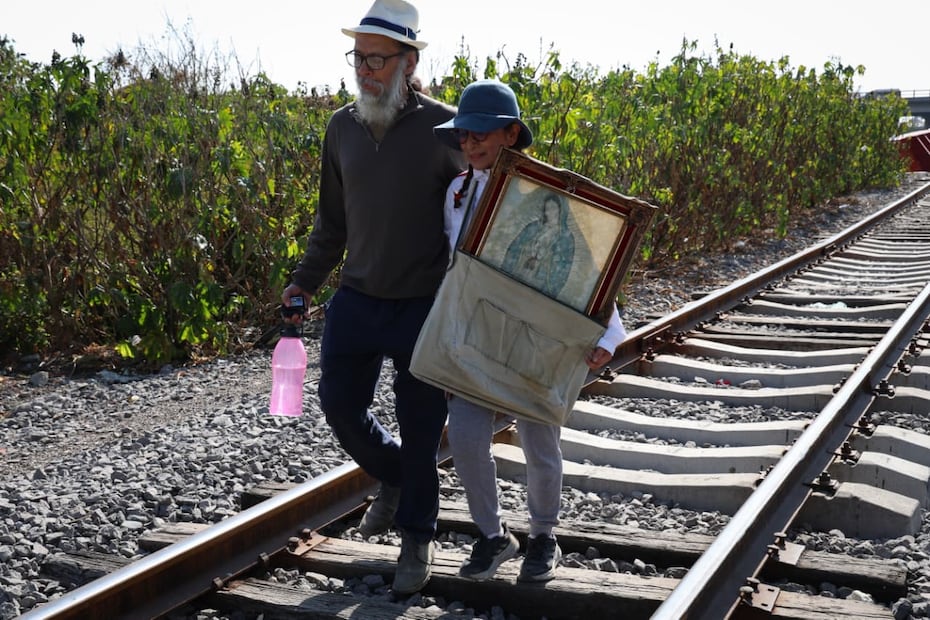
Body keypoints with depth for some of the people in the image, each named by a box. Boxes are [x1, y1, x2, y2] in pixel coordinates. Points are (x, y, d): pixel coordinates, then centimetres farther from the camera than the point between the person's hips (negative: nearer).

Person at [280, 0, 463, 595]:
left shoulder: (444, 127, -11)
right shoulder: (342, 128, 5)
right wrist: (305, 281, 10)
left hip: (423, 306, -4)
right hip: (357, 300, 5)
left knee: (420, 429, 5)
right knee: (341, 403, 8)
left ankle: (418, 537, 26)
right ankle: (393, 478, 38)